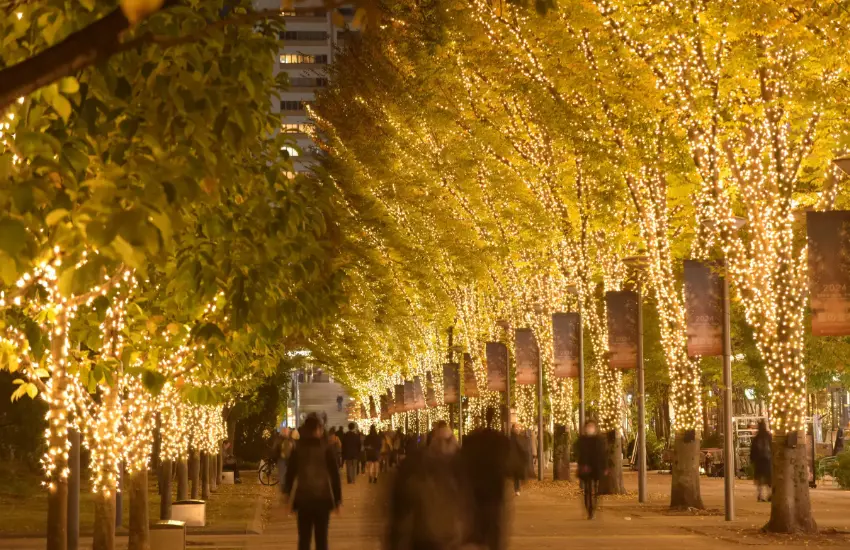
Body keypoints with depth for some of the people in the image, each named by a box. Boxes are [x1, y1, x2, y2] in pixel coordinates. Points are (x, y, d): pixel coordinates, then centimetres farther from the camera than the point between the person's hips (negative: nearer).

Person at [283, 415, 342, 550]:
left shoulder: (297, 449, 1)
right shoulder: (326, 449, -3)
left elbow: (290, 473, 5)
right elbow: (334, 474, -3)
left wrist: (287, 492, 17)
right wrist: (338, 498, 3)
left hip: (303, 498, 1)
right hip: (322, 498, -1)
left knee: (304, 538, 7)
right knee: (321, 538, 5)